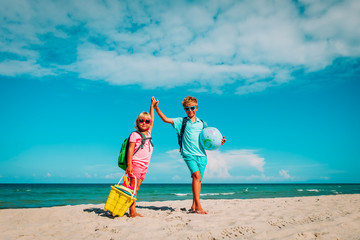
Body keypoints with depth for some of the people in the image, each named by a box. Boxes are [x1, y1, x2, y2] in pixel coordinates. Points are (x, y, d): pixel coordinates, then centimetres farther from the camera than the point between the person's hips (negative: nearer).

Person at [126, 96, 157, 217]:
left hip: (145, 165, 7)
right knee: (133, 187, -6)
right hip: (136, 163, -7)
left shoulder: (148, 133, 17)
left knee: (137, 187, 7)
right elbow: (130, 149, -8)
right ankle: (132, 212, -5)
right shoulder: (134, 134, -2)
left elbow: (152, 120, 29)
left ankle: (133, 211, 8)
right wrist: (129, 164, -16)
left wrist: (152, 106, 35)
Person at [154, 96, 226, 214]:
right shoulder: (182, 121, 8)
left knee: (198, 179, 6)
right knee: (196, 175, -22)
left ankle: (194, 206, 18)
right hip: (189, 154, -3)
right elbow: (166, 119, 3)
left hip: (201, 154, 4)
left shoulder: (202, 123, 15)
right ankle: (198, 206, -19)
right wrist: (156, 108, -5)